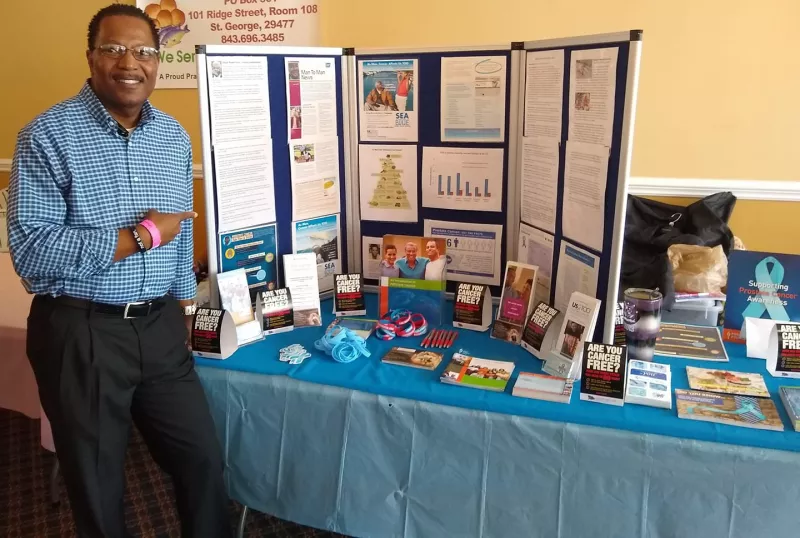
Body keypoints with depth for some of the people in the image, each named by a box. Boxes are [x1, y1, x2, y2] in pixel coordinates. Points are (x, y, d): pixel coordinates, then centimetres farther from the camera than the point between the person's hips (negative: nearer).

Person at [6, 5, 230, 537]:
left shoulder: (174, 136, 6)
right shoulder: (48, 135, -11)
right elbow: (30, 252, -18)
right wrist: (140, 236, -17)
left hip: (160, 327, 5)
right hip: (81, 332, -4)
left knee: (204, 459, 13)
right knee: (98, 485, 14)